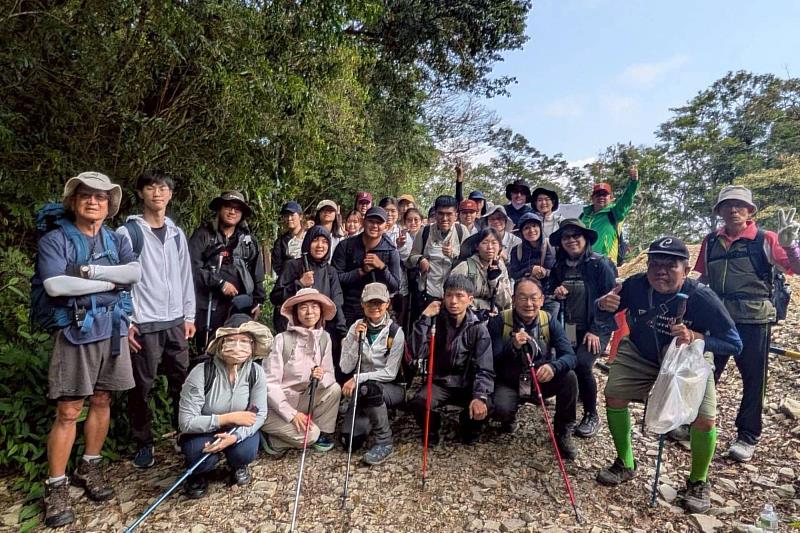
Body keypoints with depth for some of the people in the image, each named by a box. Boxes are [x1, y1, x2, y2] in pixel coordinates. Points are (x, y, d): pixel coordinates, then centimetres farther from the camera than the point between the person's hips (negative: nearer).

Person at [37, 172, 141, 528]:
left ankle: (89, 469, 29)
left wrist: (88, 271, -16)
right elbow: (55, 285, -18)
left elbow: (135, 273, -8)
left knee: (102, 402, 13)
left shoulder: (116, 241, 9)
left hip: (113, 332, 4)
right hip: (75, 334, -4)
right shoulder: (55, 240, -2)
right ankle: (56, 486, 13)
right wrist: (112, 281, -13)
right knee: (68, 412, 0)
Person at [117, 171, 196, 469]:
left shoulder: (177, 234, 11)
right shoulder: (128, 232, -4)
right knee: (141, 386, 5)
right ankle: (143, 443, 20)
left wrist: (189, 316, 9)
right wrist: (125, 321, -10)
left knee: (182, 381, 10)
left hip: (176, 322, 4)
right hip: (143, 324, -4)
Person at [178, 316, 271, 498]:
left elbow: (259, 414, -13)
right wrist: (229, 418, -32)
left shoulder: (256, 372, -20)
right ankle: (198, 473, 8)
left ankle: (237, 466, 12)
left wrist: (236, 435, -32)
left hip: (238, 430, 2)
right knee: (201, 455, -31)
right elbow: (186, 422, -25)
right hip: (202, 431, -1)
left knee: (245, 453, -27)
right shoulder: (201, 372, -28)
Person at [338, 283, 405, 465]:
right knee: (350, 441, -13)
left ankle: (384, 442, -15)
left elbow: (390, 373, -14)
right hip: (362, 391, 3)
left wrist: (358, 378, -21)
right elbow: (346, 368, -6)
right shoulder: (356, 328, -2)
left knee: (369, 389, -37)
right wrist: (357, 340, -18)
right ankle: (375, 420, 19)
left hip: (390, 388, -3)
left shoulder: (395, 332, -12)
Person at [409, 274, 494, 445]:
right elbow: (417, 353, -18)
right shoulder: (435, 321, -4)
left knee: (484, 406, -29)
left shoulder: (478, 329, -8)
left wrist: (480, 396, -34)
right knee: (419, 403, -29)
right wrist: (425, 318, -21)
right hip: (439, 383, 0)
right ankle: (431, 429, 6)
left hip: (468, 385, 0)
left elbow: (484, 370, -15)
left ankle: (469, 428, 8)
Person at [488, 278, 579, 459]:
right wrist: (512, 346, -38)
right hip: (509, 385, -2)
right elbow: (492, 361, -20)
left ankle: (563, 432, 1)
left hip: (541, 382, 2)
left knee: (569, 377, -24)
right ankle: (511, 416, 11)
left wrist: (553, 366, -40)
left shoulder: (550, 322, -8)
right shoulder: (499, 322, -15)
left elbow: (570, 356, -18)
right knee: (500, 409, -31)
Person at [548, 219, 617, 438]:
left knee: (581, 364, -26)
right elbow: (550, 295, 18)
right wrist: (555, 294, -7)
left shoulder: (601, 264, -8)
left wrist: (595, 330, -16)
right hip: (567, 328, 5)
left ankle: (592, 415, -3)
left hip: (595, 329, -5)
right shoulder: (558, 266, 8)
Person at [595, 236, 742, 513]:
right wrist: (604, 305, -34)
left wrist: (696, 337, -41)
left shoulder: (703, 298, -29)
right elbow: (605, 314, -9)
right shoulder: (635, 285, -24)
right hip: (639, 355, 2)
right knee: (614, 396, -10)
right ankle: (625, 464, 16)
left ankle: (698, 482, 17)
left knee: (704, 419, -14)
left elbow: (734, 344, -22)